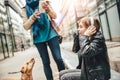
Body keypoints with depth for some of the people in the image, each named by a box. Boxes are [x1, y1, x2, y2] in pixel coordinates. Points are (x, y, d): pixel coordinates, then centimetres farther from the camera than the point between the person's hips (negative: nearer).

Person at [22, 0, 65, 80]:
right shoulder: (25, 9, 7)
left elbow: (54, 16, 1)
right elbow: (26, 26, -1)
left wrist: (47, 8, -20)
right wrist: (33, 17, -20)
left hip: (51, 34, 0)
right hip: (38, 38, 0)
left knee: (58, 58, -6)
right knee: (46, 62, 2)